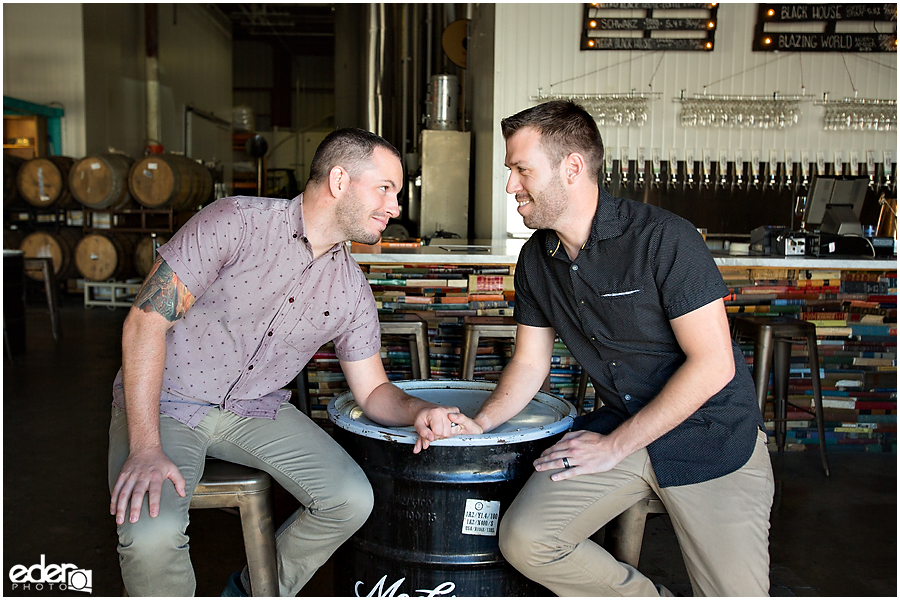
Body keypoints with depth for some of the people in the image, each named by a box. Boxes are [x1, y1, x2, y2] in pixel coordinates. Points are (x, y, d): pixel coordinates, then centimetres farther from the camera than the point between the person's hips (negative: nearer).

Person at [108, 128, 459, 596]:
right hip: (163, 401, -4)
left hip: (257, 409, 5)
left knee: (351, 501, -13)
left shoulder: (353, 293, -3)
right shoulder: (234, 223, -19)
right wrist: (146, 448, -25)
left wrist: (417, 411, -19)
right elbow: (146, 320, -19)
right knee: (151, 534, -29)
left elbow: (372, 390, 6)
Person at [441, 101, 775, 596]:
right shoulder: (536, 259, 1)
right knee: (524, 540, -13)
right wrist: (479, 424, -8)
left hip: (711, 434, -4)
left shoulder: (663, 239, -19)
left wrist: (614, 446, -15)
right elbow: (529, 363, 10)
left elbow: (713, 364, -19)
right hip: (619, 426, 5)